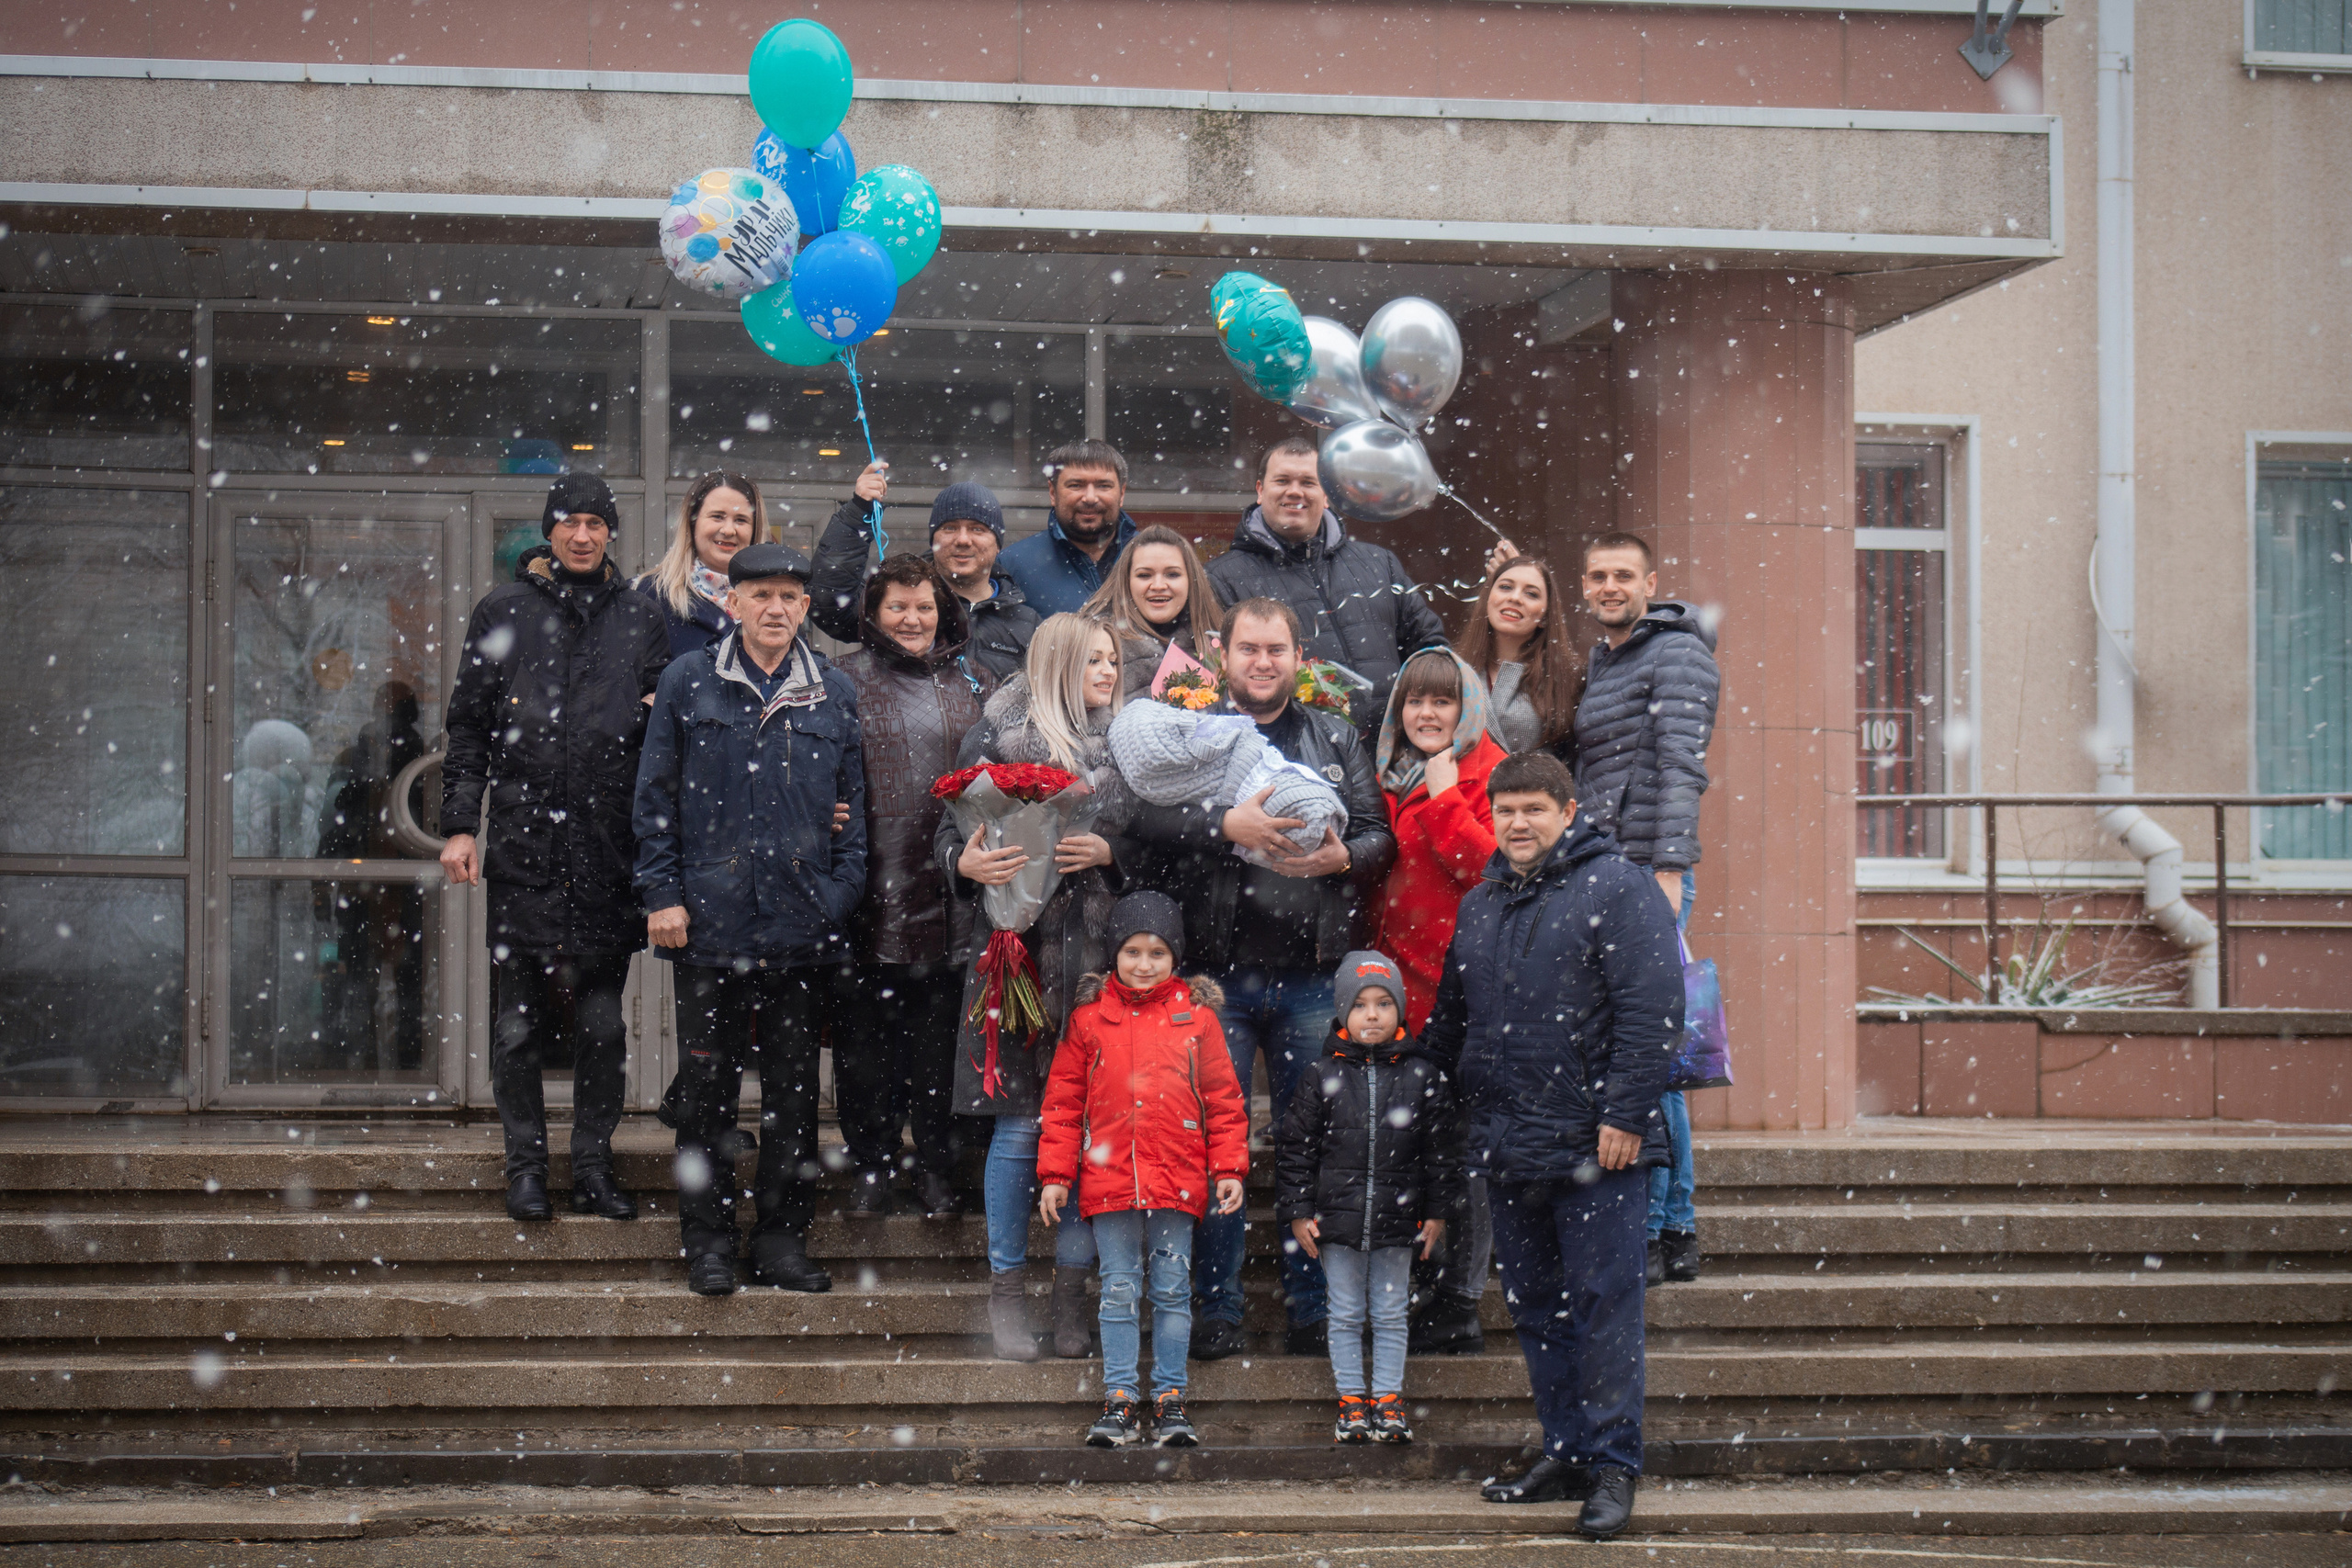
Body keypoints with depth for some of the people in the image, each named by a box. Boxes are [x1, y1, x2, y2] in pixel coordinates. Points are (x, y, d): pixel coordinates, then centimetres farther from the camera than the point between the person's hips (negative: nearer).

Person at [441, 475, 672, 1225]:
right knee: (518, 1022, 2)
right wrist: (459, 825, -1)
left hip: (608, 851, 1)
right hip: (522, 849, -1)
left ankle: (594, 1167, 13)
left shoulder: (639, 620, 10)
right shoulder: (504, 612, 7)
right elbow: (468, 725, 8)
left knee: (603, 1023, 4)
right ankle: (525, 1166, 12)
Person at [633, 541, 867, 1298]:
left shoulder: (835, 692, 8)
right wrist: (662, 893, -3)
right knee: (708, 1084, 3)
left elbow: (854, 803, 11)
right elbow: (656, 794, 4)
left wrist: (841, 896, 0)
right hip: (709, 919, -1)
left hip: (801, 924, 2)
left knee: (794, 1087, 6)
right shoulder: (689, 682, 3)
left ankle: (783, 1239, 16)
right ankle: (708, 1244, 13)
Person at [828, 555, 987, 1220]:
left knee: (939, 1034, 6)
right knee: (865, 1034, 3)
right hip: (872, 891, -2)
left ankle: (936, 1166, 17)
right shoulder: (847, 681, 3)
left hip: (947, 890, 2)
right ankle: (871, 1166, 15)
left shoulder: (967, 683, 13)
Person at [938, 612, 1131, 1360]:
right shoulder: (999, 737, 3)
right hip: (1018, 949, -3)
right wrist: (967, 863, -19)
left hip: (1099, 955, 3)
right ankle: (1007, 1291, 9)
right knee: (1020, 1123, -3)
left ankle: (1072, 1295, 12)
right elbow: (949, 832, 2)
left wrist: (1108, 853, -7)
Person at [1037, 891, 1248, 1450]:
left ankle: (1169, 1398, 12)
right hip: (1109, 1182, 0)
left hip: (1177, 1183, 0)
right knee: (1119, 1293, 4)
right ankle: (1120, 1398, 10)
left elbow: (1223, 1099, 6)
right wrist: (1055, 1174, 4)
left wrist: (1229, 1170, 0)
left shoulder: (1196, 1016, 4)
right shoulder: (1089, 1017, 5)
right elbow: (1063, 1101, 7)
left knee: (1172, 1291, 5)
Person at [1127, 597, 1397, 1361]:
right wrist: (1228, 824, -23)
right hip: (1217, 974, -1)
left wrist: (1342, 855, -12)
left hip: (1313, 976, 2)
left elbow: (1380, 837, 9)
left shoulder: (1338, 740, 14)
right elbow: (1148, 816, -9)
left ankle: (1311, 1305, 13)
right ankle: (1218, 1306, 8)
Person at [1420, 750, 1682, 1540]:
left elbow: (1651, 1009, -12)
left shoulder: (1617, 888, -5)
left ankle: (1612, 1463, 1)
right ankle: (1564, 1452, 20)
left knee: (1602, 1303, -4)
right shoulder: (1480, 906, 16)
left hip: (1594, 1147, -7)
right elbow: (1450, 1017, 26)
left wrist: (1623, 1115, -17)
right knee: (1535, 1308, 11)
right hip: (1506, 1147, 7)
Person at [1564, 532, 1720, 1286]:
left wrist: (1670, 868, -23)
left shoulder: (1675, 653, -5)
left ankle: (1644, 1234, -9)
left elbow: (1681, 765, -15)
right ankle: (1677, 1230, 15)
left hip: (1647, 873, -9)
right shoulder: (1598, 663, 22)